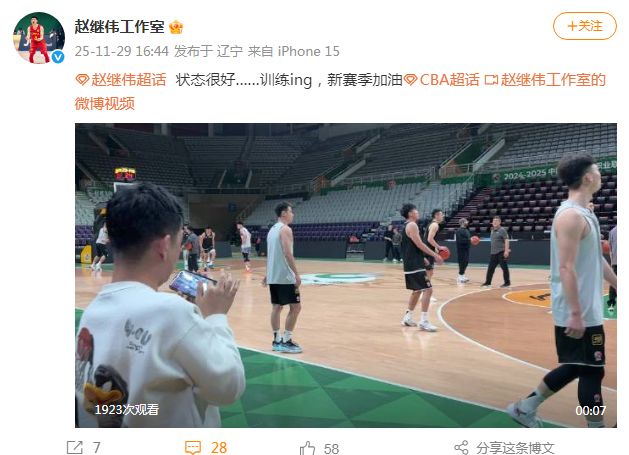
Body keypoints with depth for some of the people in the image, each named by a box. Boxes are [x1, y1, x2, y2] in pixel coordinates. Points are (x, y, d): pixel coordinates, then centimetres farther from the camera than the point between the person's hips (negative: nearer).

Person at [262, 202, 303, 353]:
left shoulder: (272, 230, 15)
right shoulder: (285, 229, -13)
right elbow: (287, 253, -22)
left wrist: (267, 274, 23)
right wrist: (296, 274, -21)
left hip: (273, 276, 9)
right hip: (285, 277, -9)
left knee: (277, 307, 12)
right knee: (295, 307, -2)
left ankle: (277, 340, 16)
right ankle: (286, 341, -1)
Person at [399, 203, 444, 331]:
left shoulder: (407, 226, 18)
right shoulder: (412, 225, -13)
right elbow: (419, 244, -20)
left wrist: (423, 258, 28)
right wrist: (435, 255, -17)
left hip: (411, 264, 11)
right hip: (415, 265, -11)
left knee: (417, 290, 19)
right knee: (427, 289, -10)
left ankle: (407, 318, 24)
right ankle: (423, 321, -10)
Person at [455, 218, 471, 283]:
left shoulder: (466, 230, 16)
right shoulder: (459, 231, -16)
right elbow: (460, 240, -26)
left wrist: (471, 240, 8)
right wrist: (469, 240, -22)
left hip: (466, 249, 10)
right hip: (462, 249, -10)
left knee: (466, 262, 11)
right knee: (462, 263, -8)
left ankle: (462, 275, 20)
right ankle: (460, 276, -1)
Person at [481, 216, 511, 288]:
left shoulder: (502, 230, -9)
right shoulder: (492, 230, 14)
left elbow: (506, 240, -16)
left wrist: (506, 250, -24)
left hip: (501, 252, -8)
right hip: (493, 253, 8)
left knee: (504, 268, -1)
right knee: (490, 268, 9)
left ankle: (507, 282, 9)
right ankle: (488, 282, 17)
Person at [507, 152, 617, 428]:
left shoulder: (583, 213, 13)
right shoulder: (571, 215, -19)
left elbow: (596, 259, 22)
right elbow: (566, 268, -24)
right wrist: (576, 314, -24)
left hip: (587, 310, 10)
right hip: (580, 314, -10)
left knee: (575, 368, 17)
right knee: (591, 371, 2)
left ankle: (524, 408, 25)